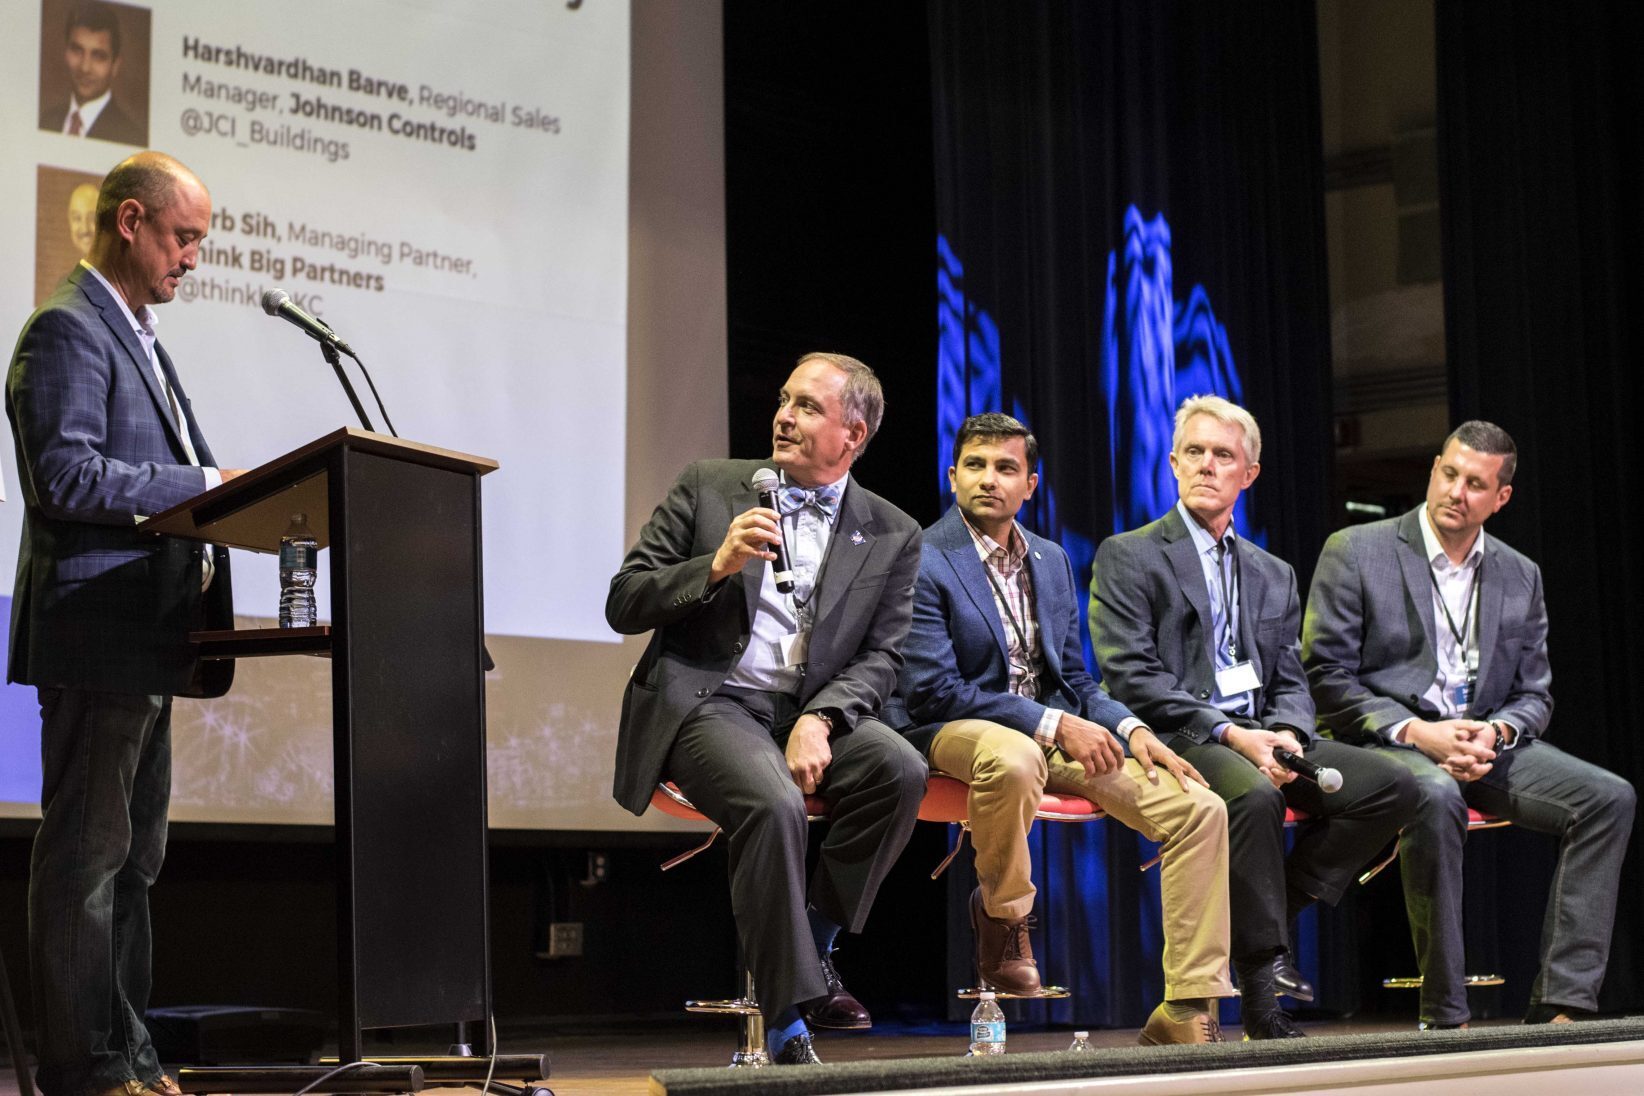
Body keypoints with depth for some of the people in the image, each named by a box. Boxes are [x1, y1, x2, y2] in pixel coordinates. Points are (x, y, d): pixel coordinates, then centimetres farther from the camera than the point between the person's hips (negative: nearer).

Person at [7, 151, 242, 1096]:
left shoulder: (139, 337, 22)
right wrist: (206, 484, -19)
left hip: (149, 638, 10)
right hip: (98, 632, -10)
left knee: (133, 852, 13)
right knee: (87, 850, -6)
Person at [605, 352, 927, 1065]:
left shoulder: (892, 536, 10)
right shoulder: (707, 487, 7)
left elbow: (880, 657, 3)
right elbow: (624, 606, 4)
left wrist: (820, 719, -17)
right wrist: (716, 565, -14)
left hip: (811, 711, 3)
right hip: (705, 703, -3)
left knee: (900, 768, -28)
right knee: (774, 803, -33)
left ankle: (811, 943, -8)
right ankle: (788, 1021, -24)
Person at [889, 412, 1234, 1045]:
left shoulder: (1052, 561, 15)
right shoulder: (922, 562, -8)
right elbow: (934, 690, -16)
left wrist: (1130, 728, -3)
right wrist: (1053, 725, -20)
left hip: (1057, 732, 7)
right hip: (953, 732, -7)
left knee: (1200, 810, -10)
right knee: (1014, 757, -44)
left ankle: (1188, 1011, -9)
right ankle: (1001, 916, -15)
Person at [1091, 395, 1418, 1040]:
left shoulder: (1274, 575, 23)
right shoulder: (1128, 558, 4)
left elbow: (1290, 683, 17)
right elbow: (1131, 677, -8)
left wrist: (1285, 735, -8)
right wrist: (1228, 733, -18)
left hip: (1257, 738, 6)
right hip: (1174, 740, -6)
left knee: (1391, 786, -15)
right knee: (1255, 794, -37)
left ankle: (1272, 912, -6)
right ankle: (1264, 994, -26)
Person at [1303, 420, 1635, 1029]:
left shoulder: (1520, 578, 14)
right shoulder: (1355, 552, 0)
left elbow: (1534, 694, 15)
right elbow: (1323, 676, -6)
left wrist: (1495, 733, -10)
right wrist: (1415, 731, -17)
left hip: (1485, 744, 5)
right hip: (1385, 743, -5)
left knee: (1609, 797, -18)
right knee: (1436, 797, -39)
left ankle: (1559, 1005, -21)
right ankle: (1444, 1014, -30)